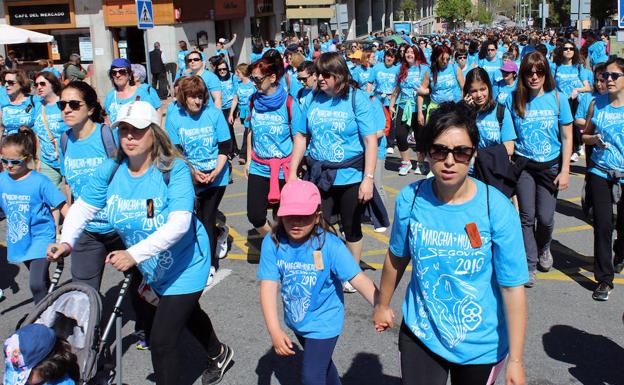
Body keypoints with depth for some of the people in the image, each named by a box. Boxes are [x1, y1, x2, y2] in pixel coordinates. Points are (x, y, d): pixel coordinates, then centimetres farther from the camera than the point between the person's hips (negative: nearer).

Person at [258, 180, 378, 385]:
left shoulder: (330, 245, -26)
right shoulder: (273, 243, -20)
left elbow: (358, 278, -30)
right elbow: (268, 287, -22)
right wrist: (275, 331, -30)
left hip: (323, 322, -4)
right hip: (296, 320, 4)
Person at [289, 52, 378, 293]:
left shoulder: (357, 99, -8)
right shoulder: (313, 100, 1)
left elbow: (370, 140, -11)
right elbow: (301, 137, 9)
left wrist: (368, 178, -16)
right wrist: (292, 173, 8)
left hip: (350, 177, -2)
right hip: (319, 176, 3)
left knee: (351, 228, 13)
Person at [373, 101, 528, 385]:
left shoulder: (497, 209, -20)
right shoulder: (410, 199, -12)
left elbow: (513, 287, -16)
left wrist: (516, 361, -15)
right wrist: (383, 305, 18)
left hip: (481, 344, -1)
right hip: (420, 335, 1)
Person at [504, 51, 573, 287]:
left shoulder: (557, 99, -5)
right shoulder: (513, 100, -4)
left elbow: (567, 138, -1)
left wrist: (565, 171, -5)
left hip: (551, 166, 0)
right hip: (523, 165, 0)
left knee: (545, 217, 1)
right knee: (527, 216, 0)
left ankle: (544, 248, 33)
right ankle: (529, 264, 14)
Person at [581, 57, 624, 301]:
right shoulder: (597, 103, 1)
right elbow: (585, 135, 11)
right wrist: (595, 140, -11)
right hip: (600, 173, 1)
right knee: (603, 226, -2)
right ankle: (604, 279, 9)